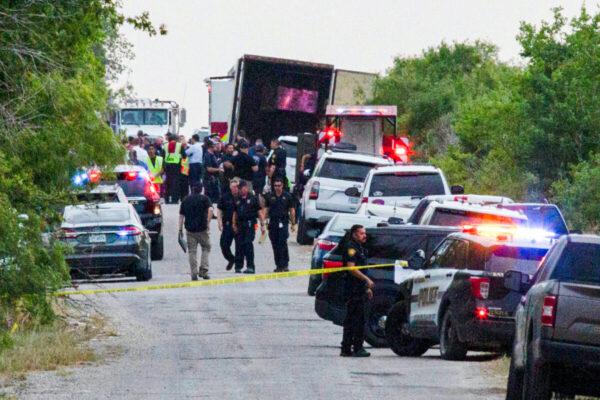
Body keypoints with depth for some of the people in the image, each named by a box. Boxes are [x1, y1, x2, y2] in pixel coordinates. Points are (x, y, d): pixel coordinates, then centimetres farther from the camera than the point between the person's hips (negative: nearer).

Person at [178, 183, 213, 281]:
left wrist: (180, 229, 13)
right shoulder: (204, 198, 2)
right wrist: (208, 222, -8)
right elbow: (210, 210, -15)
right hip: (202, 228, -2)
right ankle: (203, 270, -1)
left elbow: (181, 216, 10)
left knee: (192, 251, 4)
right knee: (206, 248, 12)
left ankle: (194, 273, -1)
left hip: (189, 229, 2)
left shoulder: (185, 200, 12)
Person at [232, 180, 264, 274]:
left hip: (249, 224, -5)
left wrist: (262, 225, -3)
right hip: (240, 225, 5)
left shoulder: (253, 198, -1)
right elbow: (235, 213, 16)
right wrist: (234, 225, 6)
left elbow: (259, 212, 0)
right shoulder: (238, 200, 13)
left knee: (248, 244, -11)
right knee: (239, 245, 7)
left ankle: (250, 266, -9)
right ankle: (238, 266, 15)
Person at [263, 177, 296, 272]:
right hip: (273, 222, 3)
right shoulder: (270, 196, 10)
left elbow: (292, 211, 8)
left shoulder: (287, 196, 5)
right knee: (275, 245, 4)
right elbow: (266, 209, 11)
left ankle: (284, 265, -12)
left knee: (283, 243, -13)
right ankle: (278, 265, 11)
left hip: (283, 222, -3)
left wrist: (293, 224, 4)